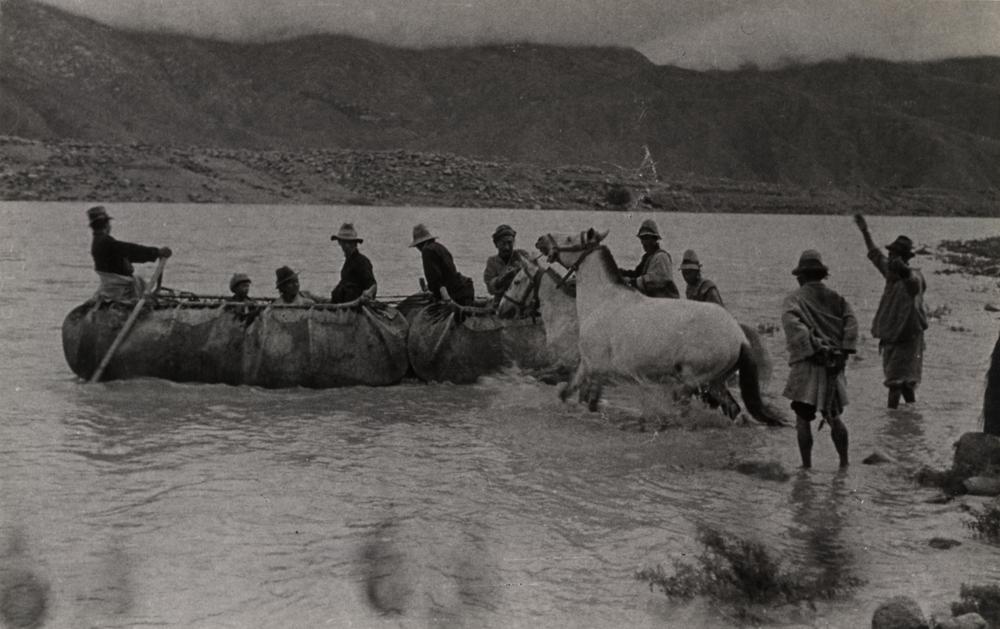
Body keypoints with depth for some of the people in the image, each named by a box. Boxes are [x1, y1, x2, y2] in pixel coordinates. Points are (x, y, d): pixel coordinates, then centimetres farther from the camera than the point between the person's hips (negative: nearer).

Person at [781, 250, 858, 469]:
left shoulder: (794, 299, 1)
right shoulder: (835, 298, 12)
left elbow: (793, 324, -18)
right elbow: (851, 322, -3)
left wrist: (815, 349, -19)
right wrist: (843, 352, -8)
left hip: (807, 366, -4)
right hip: (833, 367, 4)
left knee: (803, 420, 0)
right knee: (834, 417, 17)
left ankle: (807, 466, -4)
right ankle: (844, 462, 16)